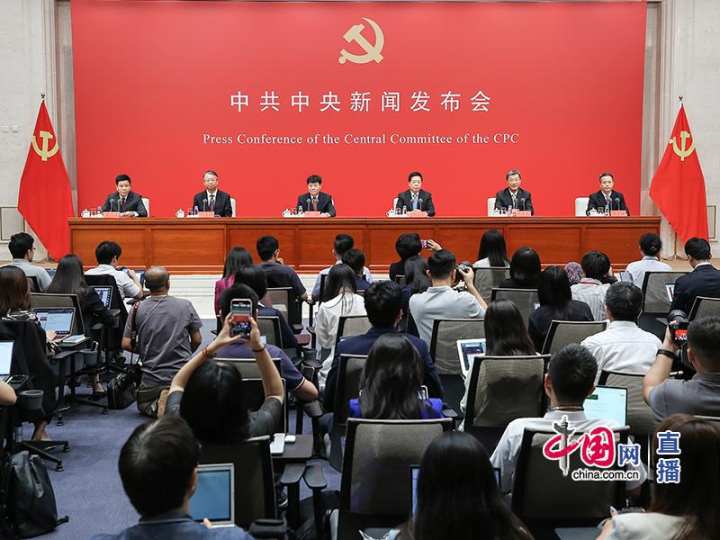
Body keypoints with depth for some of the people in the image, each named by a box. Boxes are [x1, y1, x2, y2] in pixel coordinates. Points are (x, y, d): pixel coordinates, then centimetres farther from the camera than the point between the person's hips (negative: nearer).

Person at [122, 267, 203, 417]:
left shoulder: (138, 309, -6)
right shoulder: (185, 305, -6)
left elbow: (126, 344, -4)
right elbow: (197, 340, 0)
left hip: (152, 379, 0)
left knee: (143, 405, 28)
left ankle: (157, 406, -6)